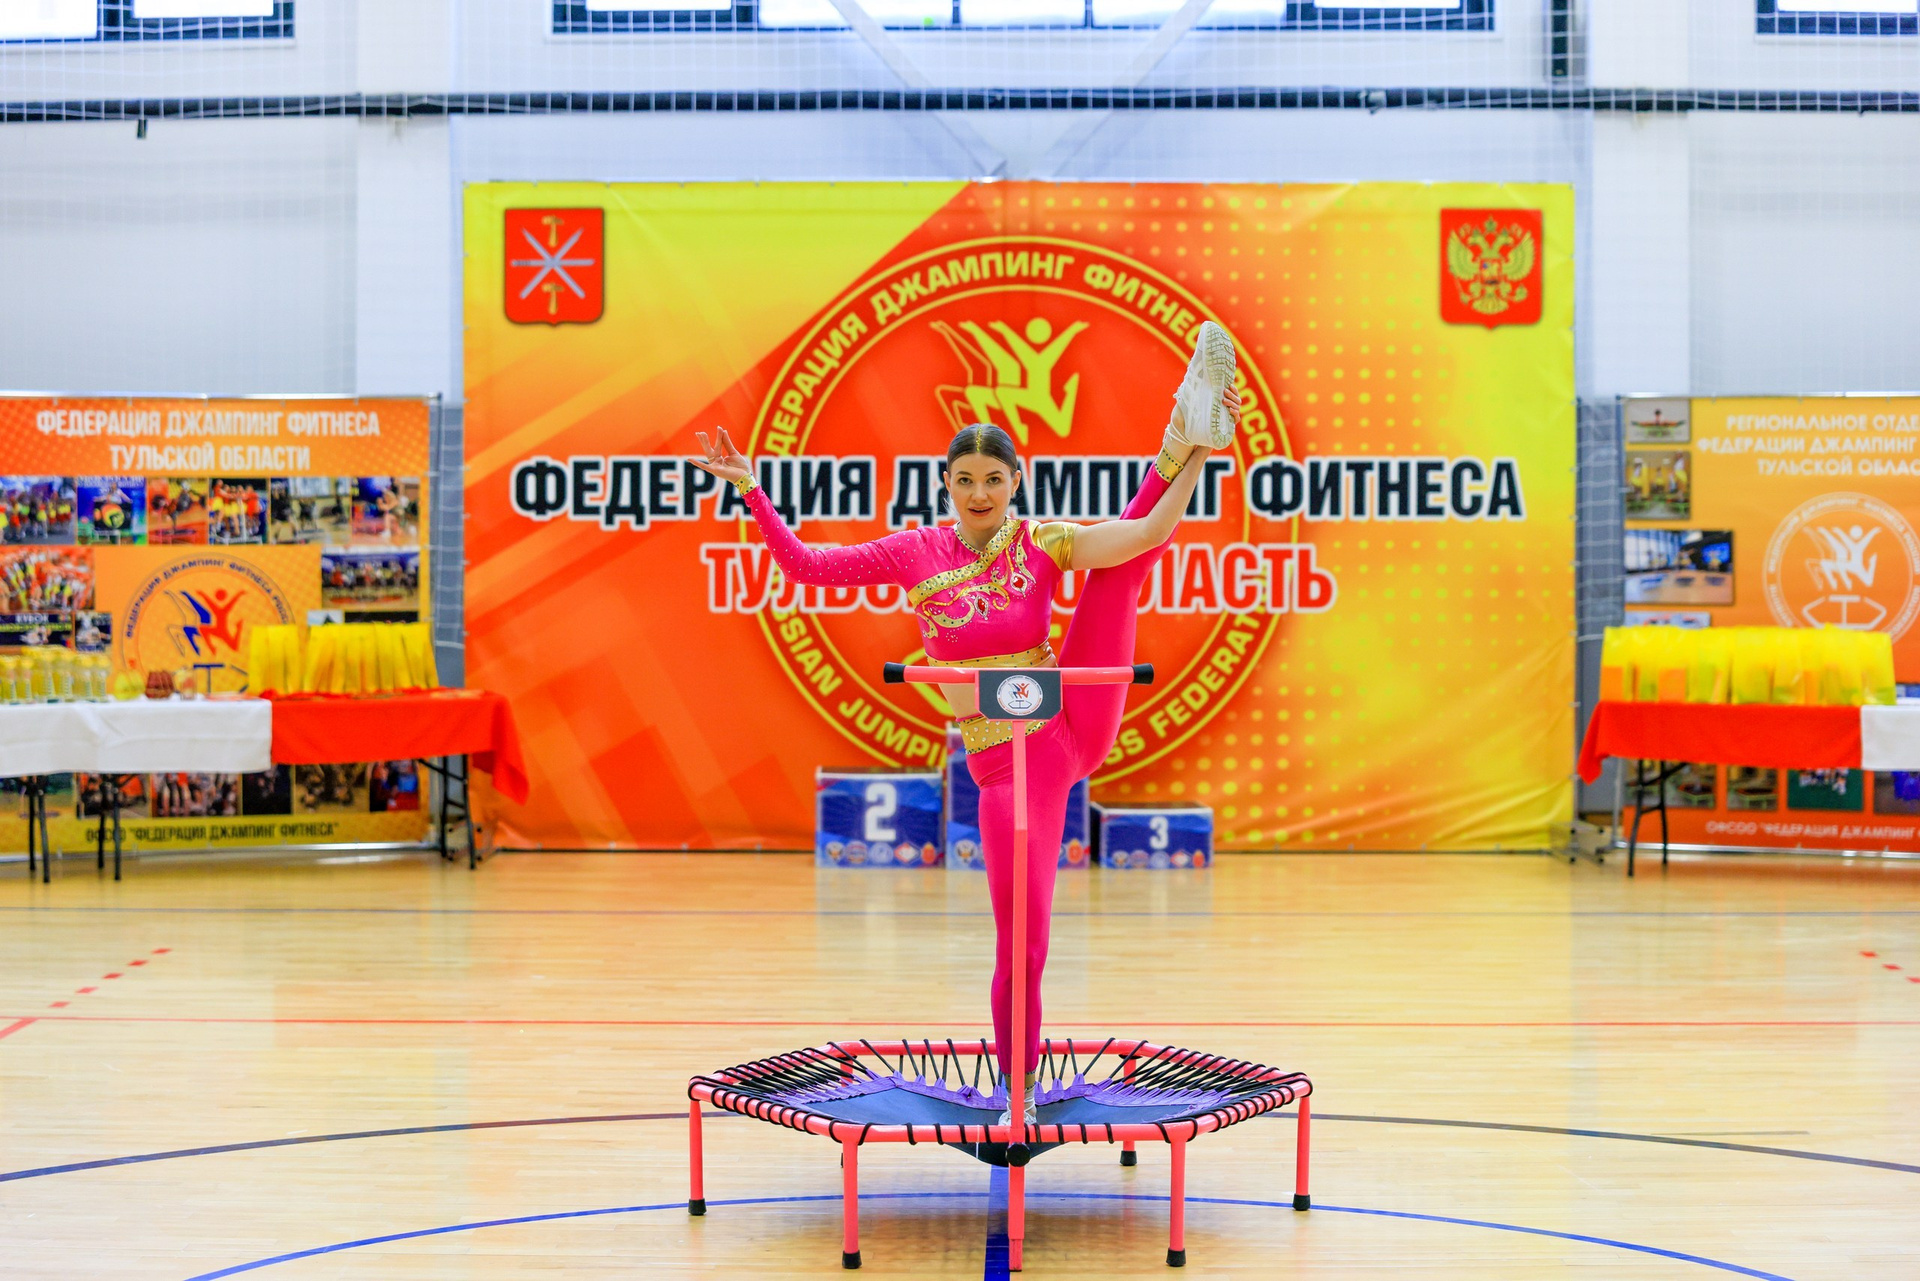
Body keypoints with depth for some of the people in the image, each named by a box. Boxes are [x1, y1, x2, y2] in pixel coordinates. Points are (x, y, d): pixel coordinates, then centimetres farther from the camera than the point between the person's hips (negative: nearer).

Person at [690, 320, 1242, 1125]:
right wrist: (750, 489, -8)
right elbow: (802, 564, 0)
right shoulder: (917, 553, 1)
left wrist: (1194, 460, -17)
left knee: (1129, 553, -9)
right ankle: (1019, 1094, 15)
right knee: (1022, 943, -1)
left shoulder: (1042, 542, 2)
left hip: (1076, 724, 1)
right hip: (1005, 762, -1)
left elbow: (1139, 536, -8)